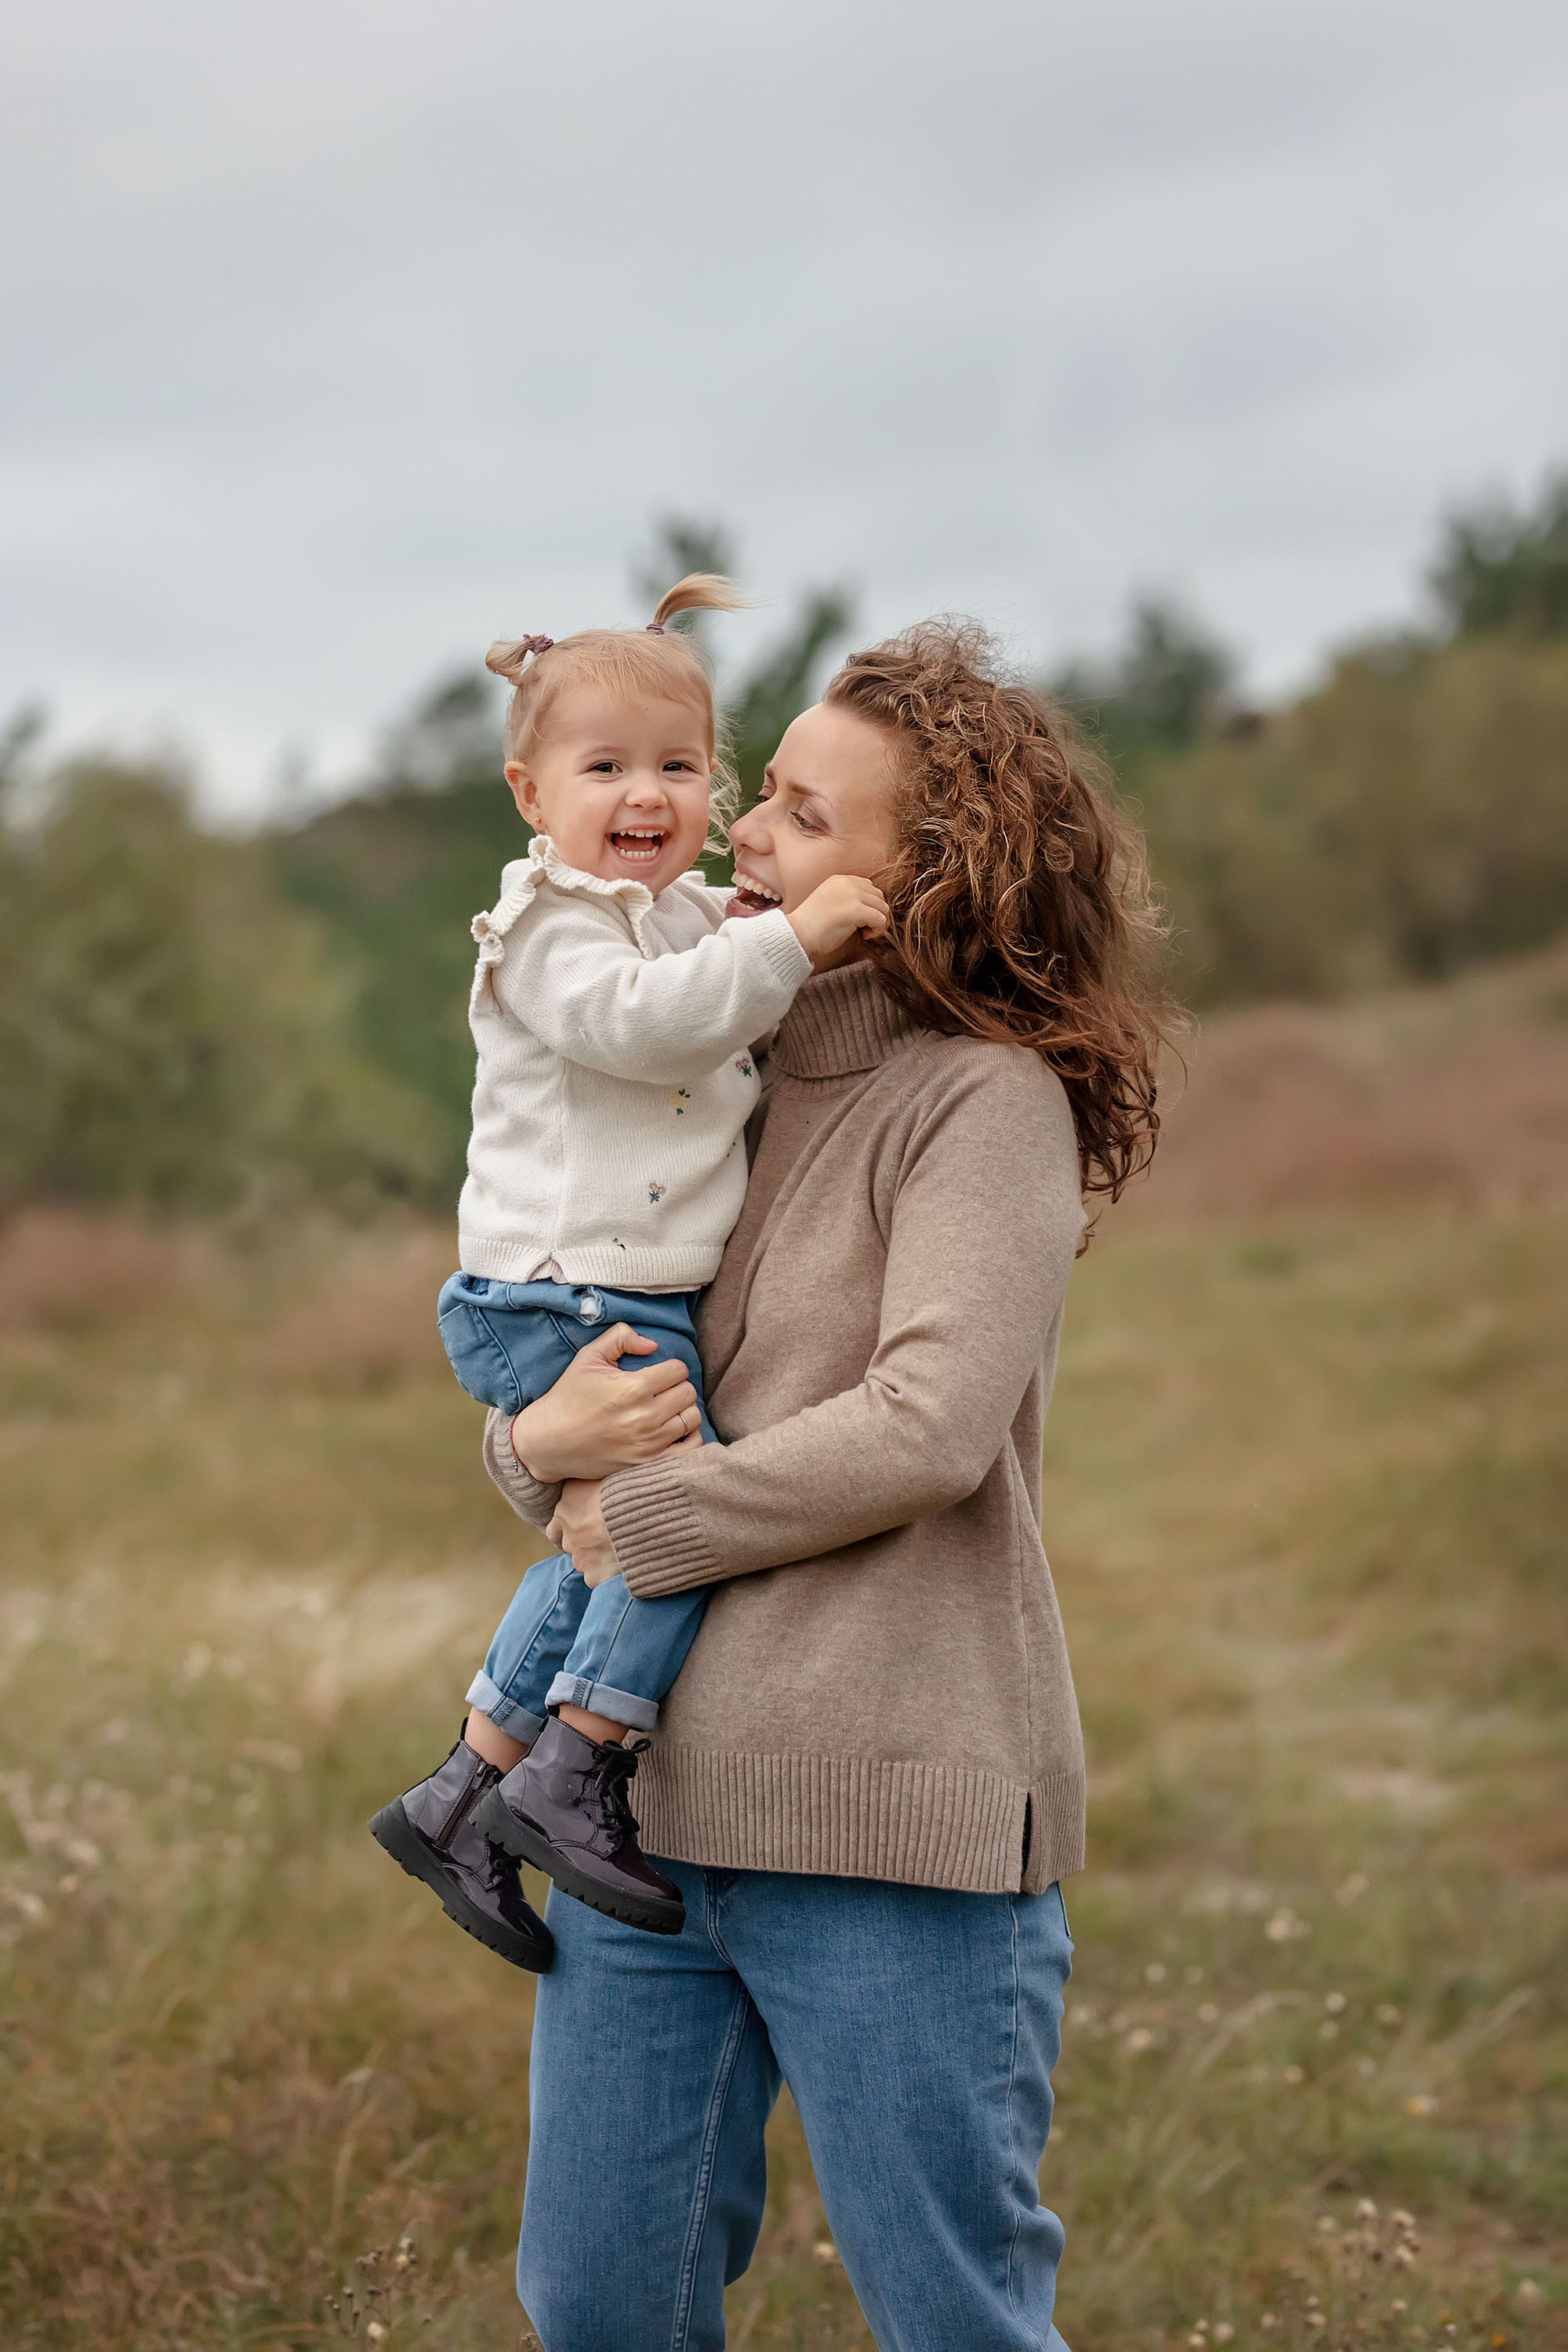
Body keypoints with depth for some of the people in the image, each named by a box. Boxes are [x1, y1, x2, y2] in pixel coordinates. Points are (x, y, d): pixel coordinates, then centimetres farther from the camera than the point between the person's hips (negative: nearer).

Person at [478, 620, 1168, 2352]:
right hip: (649, 1790, 7)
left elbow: (928, 1428, -20)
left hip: (889, 1813, -7)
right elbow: (544, 1396, 18)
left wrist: (639, 1521, -10)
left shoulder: (988, 1099, -7)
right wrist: (538, 1446, -7)